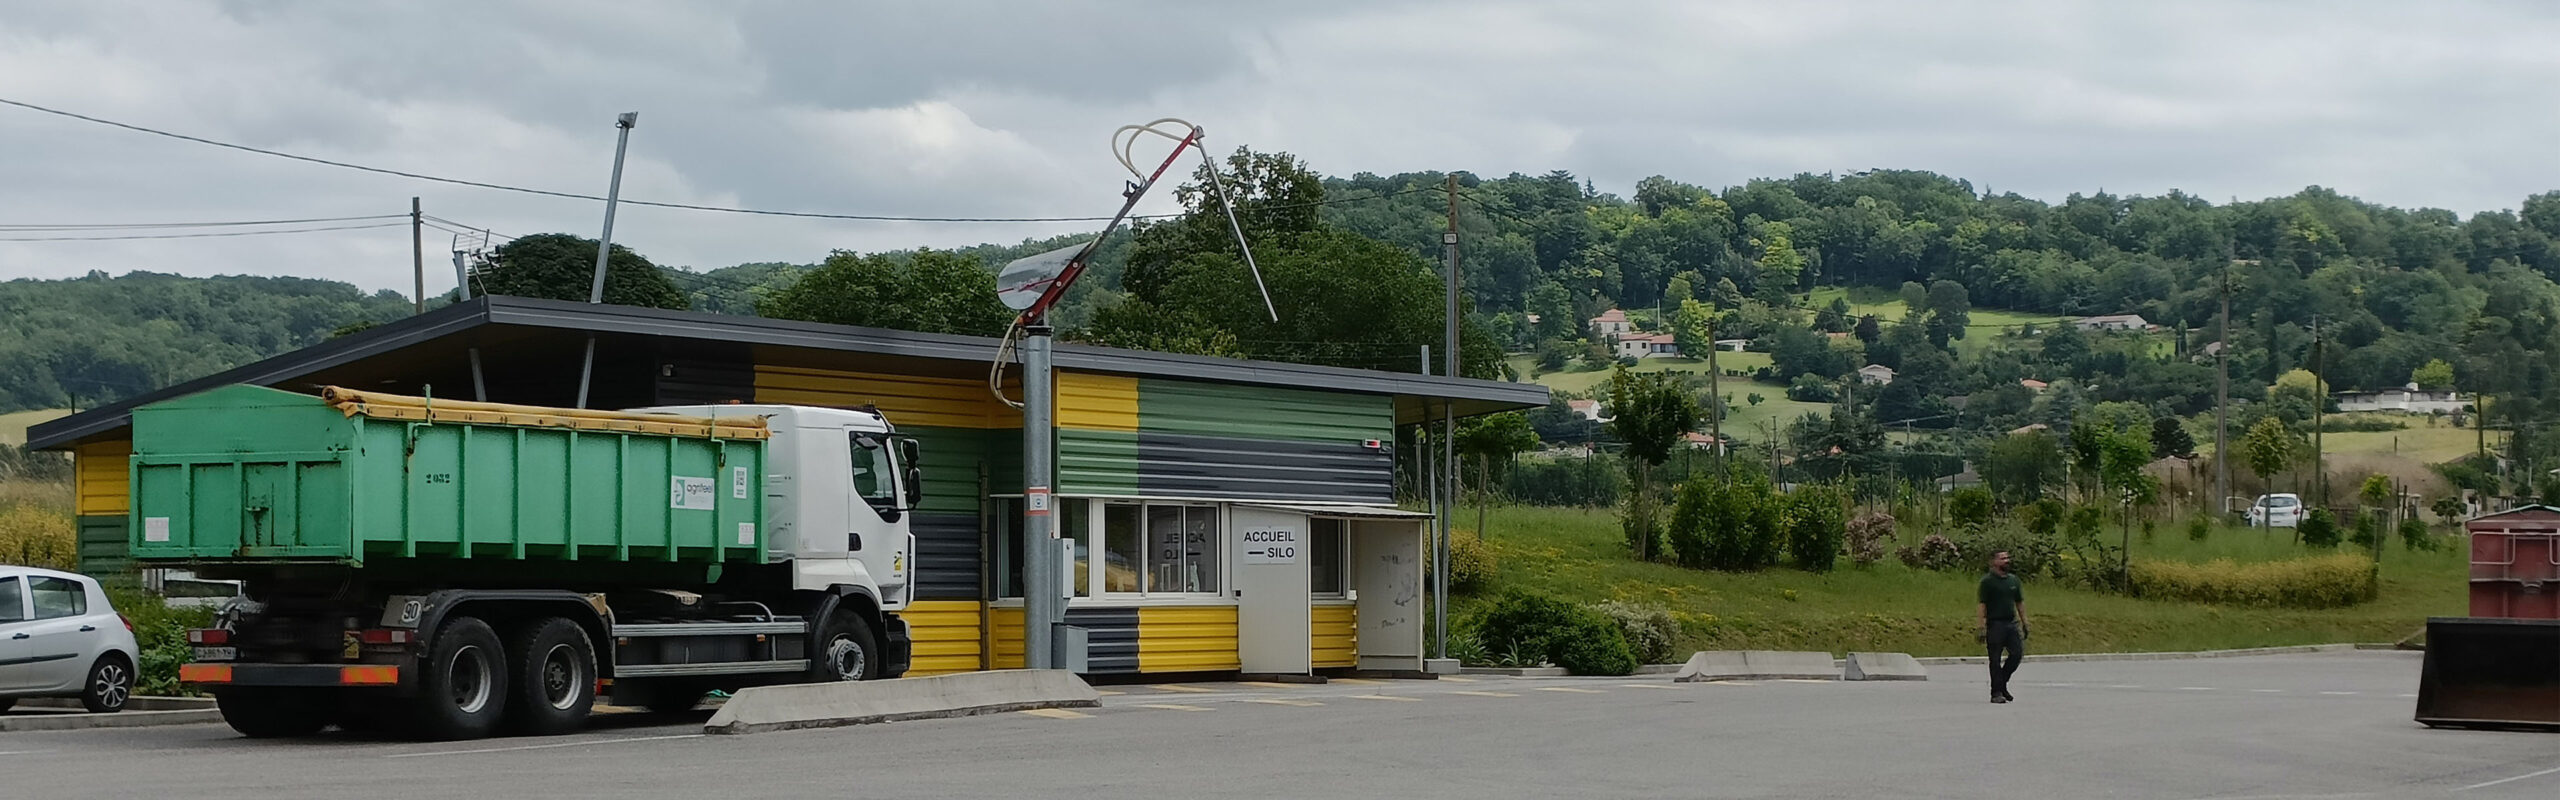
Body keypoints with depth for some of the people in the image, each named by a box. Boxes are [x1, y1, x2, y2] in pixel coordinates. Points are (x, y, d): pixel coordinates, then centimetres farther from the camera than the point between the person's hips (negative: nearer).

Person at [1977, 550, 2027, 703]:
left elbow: (2020, 603, 20)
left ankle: (2002, 683, 16)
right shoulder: (1988, 581, -6)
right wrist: (1980, 627, -16)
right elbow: (1981, 605, -10)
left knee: (2017, 653, -3)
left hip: (2011, 623, 6)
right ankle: (1996, 692, 5)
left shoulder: (2013, 580, 13)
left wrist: (2025, 623, 16)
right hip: (1995, 625, -6)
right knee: (1995, 660, -1)